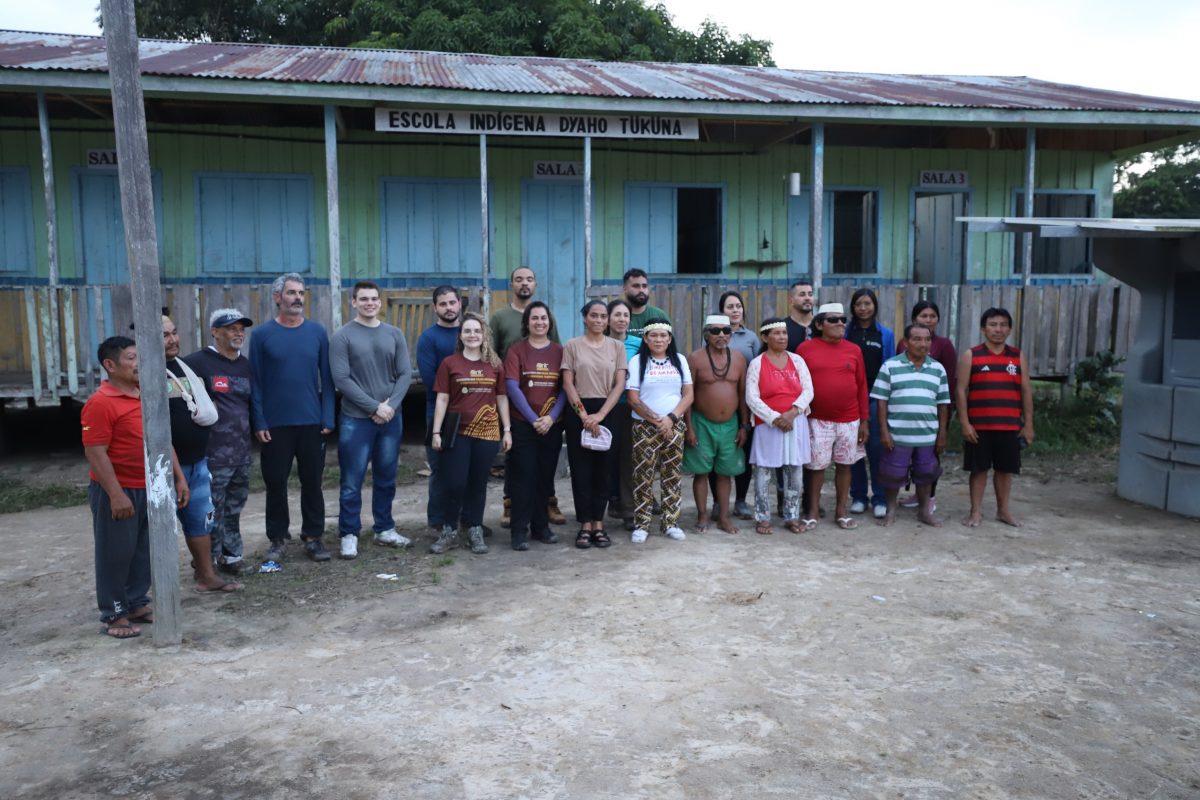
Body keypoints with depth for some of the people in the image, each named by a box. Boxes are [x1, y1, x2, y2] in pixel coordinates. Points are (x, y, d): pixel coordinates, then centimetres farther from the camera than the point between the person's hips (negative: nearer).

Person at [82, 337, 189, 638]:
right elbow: (95, 453, -19)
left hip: (150, 489, 7)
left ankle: (137, 604, 28)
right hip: (118, 491, -7)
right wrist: (116, 494, -22)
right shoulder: (100, 403, -15)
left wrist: (179, 477, 12)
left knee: (145, 550, 14)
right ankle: (113, 614, 15)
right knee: (116, 553, 3)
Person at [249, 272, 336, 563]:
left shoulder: (317, 332, 2)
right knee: (276, 483, 8)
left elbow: (327, 378, 3)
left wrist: (328, 418, -3)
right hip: (275, 424, -1)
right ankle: (278, 538, 21)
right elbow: (255, 382, -1)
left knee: (312, 481, 8)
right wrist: (259, 422, -7)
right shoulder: (262, 334, -1)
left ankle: (313, 536, 21)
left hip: (312, 422, 1)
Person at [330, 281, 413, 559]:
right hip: (356, 420, -4)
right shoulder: (342, 336, -3)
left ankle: (384, 530, 24)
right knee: (352, 482, 1)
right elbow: (342, 379, -10)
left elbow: (405, 374, 4)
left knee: (386, 479, 12)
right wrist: (374, 407, -14)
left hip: (391, 418, 4)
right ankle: (349, 535, 10)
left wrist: (391, 405, -10)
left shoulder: (394, 334, 8)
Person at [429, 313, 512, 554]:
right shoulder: (449, 363, -1)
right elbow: (442, 399, -1)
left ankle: (475, 531, 20)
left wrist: (507, 430, 7)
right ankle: (449, 531, 14)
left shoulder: (495, 364, 6)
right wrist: (436, 432, -5)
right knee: (454, 483, -2)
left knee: (478, 483, 9)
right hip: (457, 432, -2)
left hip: (487, 432, 2)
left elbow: (502, 398, 10)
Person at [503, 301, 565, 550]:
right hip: (523, 424, -3)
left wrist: (551, 417, -10)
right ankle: (519, 531, 4)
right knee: (524, 476, -2)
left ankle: (541, 526, 22)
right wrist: (533, 418, -14)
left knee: (545, 476, 10)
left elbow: (565, 387, 2)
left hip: (552, 425, 3)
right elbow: (512, 386, -8)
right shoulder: (516, 350, 0)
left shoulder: (559, 351, 7)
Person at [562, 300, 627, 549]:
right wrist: (584, 415, -12)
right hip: (579, 413, -1)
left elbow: (619, 384, 0)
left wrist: (600, 415, -11)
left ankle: (599, 524, 14)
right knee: (581, 470, 0)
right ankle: (585, 525, 8)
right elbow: (567, 384, -2)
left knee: (603, 470, 5)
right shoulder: (572, 346, 3)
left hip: (607, 412, 1)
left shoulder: (617, 346, 6)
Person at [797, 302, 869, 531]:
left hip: (849, 420, 2)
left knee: (844, 465, 11)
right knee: (815, 466, 4)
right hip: (817, 420, -2)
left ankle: (842, 511, 23)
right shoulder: (805, 348, -4)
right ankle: (812, 512, 17)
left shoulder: (854, 350, 4)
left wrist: (864, 420, 4)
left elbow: (862, 386, 6)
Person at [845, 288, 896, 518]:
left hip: (875, 397, -1)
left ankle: (880, 499, 6)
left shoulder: (886, 334, 5)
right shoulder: (846, 332, 5)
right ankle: (858, 496, 16)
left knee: (876, 447, -3)